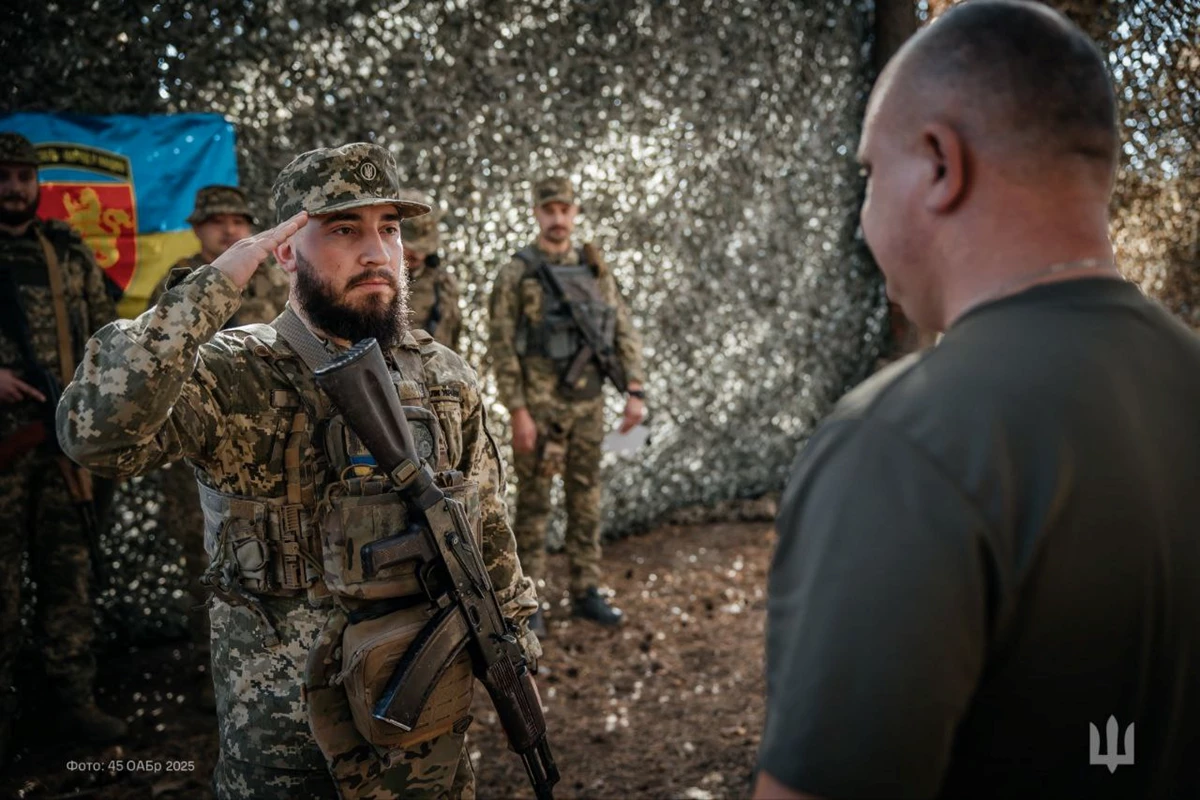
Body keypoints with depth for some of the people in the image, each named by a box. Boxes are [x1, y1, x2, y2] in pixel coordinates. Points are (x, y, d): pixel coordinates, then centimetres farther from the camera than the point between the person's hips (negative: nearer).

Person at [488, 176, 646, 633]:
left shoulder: (596, 270, 7)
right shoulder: (517, 273, -6)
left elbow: (625, 334, 8)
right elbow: (502, 347, -9)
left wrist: (635, 392, -1)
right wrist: (518, 412, -14)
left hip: (588, 402, 4)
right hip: (540, 404, -4)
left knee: (586, 499, 11)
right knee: (534, 501, 4)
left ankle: (585, 592, 22)